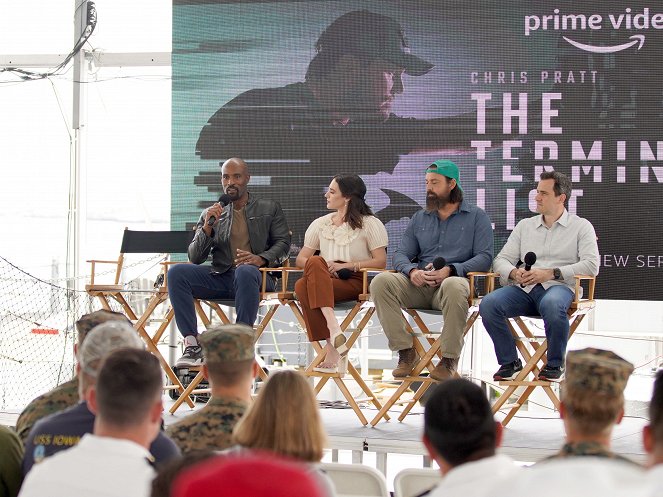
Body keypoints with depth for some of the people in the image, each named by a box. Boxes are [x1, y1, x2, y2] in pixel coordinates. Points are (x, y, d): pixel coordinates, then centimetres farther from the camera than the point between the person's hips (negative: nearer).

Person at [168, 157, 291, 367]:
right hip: (220, 277, 3)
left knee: (245, 271, -40)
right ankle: (192, 345, -30)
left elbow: (283, 243, 6)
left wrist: (261, 258, -15)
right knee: (177, 272, -24)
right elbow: (195, 258, 12)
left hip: (256, 275, -3)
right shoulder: (211, 214, 20)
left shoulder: (269, 209, 17)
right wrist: (207, 228, -6)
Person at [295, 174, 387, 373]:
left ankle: (332, 346, -40)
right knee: (302, 287, -34)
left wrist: (346, 266, -14)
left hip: (355, 281, -4)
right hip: (324, 280, 5)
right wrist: (321, 267, -7)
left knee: (304, 286, -34)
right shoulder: (320, 224, 22)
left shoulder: (369, 224, 8)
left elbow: (381, 261, -3)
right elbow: (301, 259, 16)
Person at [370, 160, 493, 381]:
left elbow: (485, 257, -2)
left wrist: (450, 270, -19)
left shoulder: (476, 217, 9)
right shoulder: (420, 219, 22)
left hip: (453, 280, -4)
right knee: (381, 282, -25)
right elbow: (401, 254, 14)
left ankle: (449, 358, -28)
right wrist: (412, 271, -12)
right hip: (419, 285, 4)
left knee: (454, 286, -42)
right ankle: (406, 352, -19)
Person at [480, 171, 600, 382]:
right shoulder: (525, 225, 24)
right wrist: (514, 273, -8)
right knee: (488, 304, -26)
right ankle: (509, 362, -9)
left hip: (558, 286, -4)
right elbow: (501, 260, 18)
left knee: (552, 305, -41)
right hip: (523, 288, 4)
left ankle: (555, 364, -19)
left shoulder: (581, 227, 10)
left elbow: (591, 265, -5)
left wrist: (550, 273, -14)